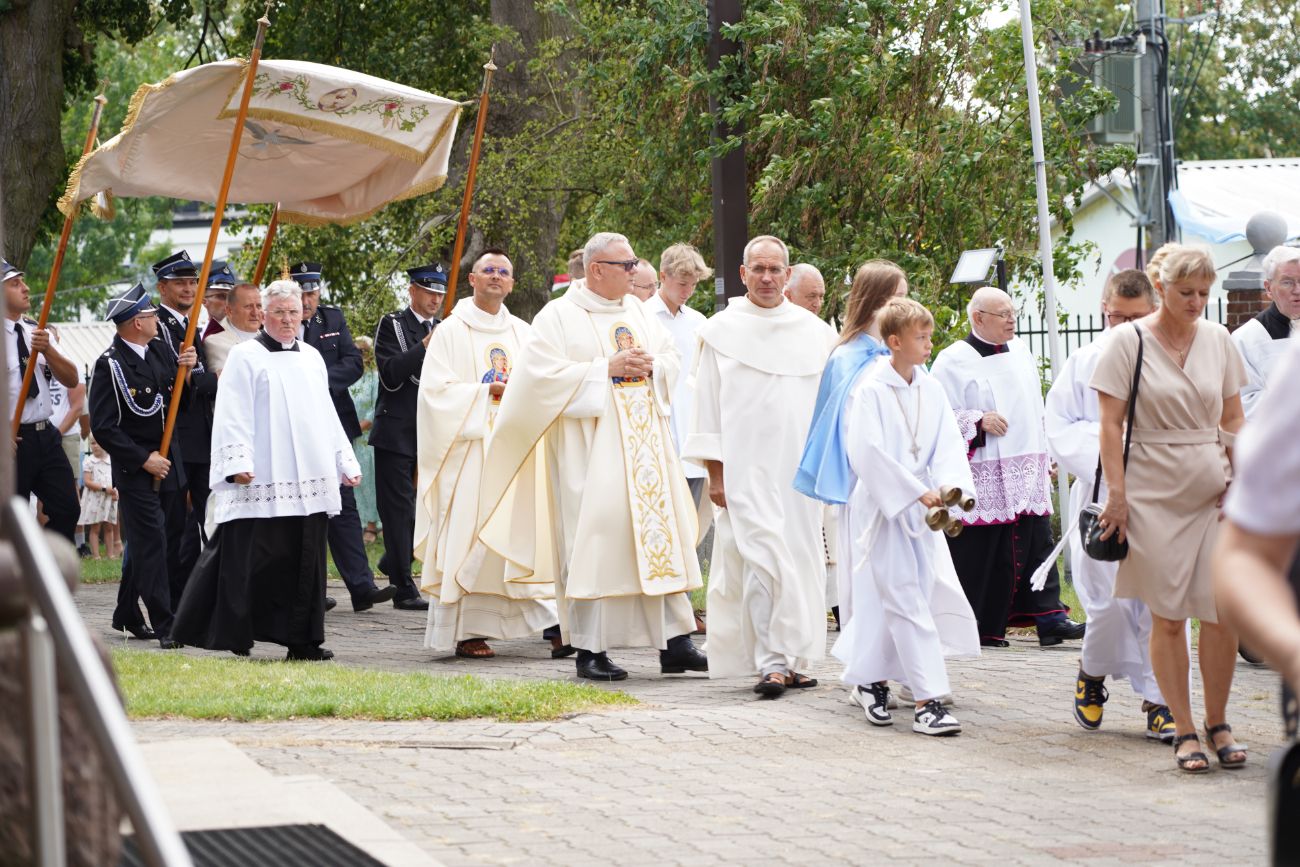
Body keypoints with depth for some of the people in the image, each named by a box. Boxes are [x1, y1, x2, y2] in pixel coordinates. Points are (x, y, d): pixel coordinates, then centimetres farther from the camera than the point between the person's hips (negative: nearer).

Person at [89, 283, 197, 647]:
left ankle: (127, 615, 25)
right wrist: (143, 459, -16)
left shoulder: (161, 351, 7)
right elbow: (103, 427, -14)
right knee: (151, 542, -9)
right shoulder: (110, 365, -13)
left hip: (170, 463, 7)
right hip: (135, 467, -7)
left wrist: (188, 372, -5)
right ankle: (165, 626, -8)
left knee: (169, 541, 11)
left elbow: (182, 405, 14)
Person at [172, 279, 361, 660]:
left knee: (304, 561, 4)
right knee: (252, 559, -7)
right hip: (261, 482, -6)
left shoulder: (311, 358, 18)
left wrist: (345, 462, 18)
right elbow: (233, 415, -8)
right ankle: (236, 635, 0)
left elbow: (326, 416, 23)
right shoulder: (245, 357, 0)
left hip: (309, 480, 6)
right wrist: (237, 463, -19)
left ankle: (302, 640, 7)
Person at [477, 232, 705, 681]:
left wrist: (651, 366, -4)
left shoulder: (638, 312, 16)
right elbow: (543, 373, -12)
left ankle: (675, 642, 3)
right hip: (589, 449, -6)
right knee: (593, 540, -7)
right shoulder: (559, 316, -3)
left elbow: (672, 359, 19)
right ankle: (590, 650, -2)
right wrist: (606, 369, -14)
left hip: (644, 444, 6)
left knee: (660, 533, 1)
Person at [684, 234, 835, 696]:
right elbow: (707, 405, 3)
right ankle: (770, 662, -13)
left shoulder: (816, 332, 9)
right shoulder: (721, 332, 4)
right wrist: (714, 471, -3)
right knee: (762, 558, -12)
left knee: (797, 561, 4)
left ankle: (790, 659, 13)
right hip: (745, 465, -3)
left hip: (798, 467, 3)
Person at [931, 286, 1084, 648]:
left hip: (1028, 473, 6)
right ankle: (981, 627, 4)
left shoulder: (1020, 353, 15)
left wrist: (1045, 459, 20)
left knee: (1036, 544, -1)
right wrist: (978, 421, -17)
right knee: (982, 553, -4)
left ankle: (1049, 619, -5)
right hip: (983, 478, -6)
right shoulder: (953, 361, -4)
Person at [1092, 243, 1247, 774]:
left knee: (1224, 611, -4)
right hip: (1154, 494, -3)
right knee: (1168, 616, -1)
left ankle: (1218, 724, 11)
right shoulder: (1129, 341, -3)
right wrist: (1116, 494, -8)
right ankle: (1184, 731, 8)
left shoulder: (1218, 340, 8)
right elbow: (1111, 424, -3)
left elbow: (1233, 420, 16)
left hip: (1214, 491, 3)